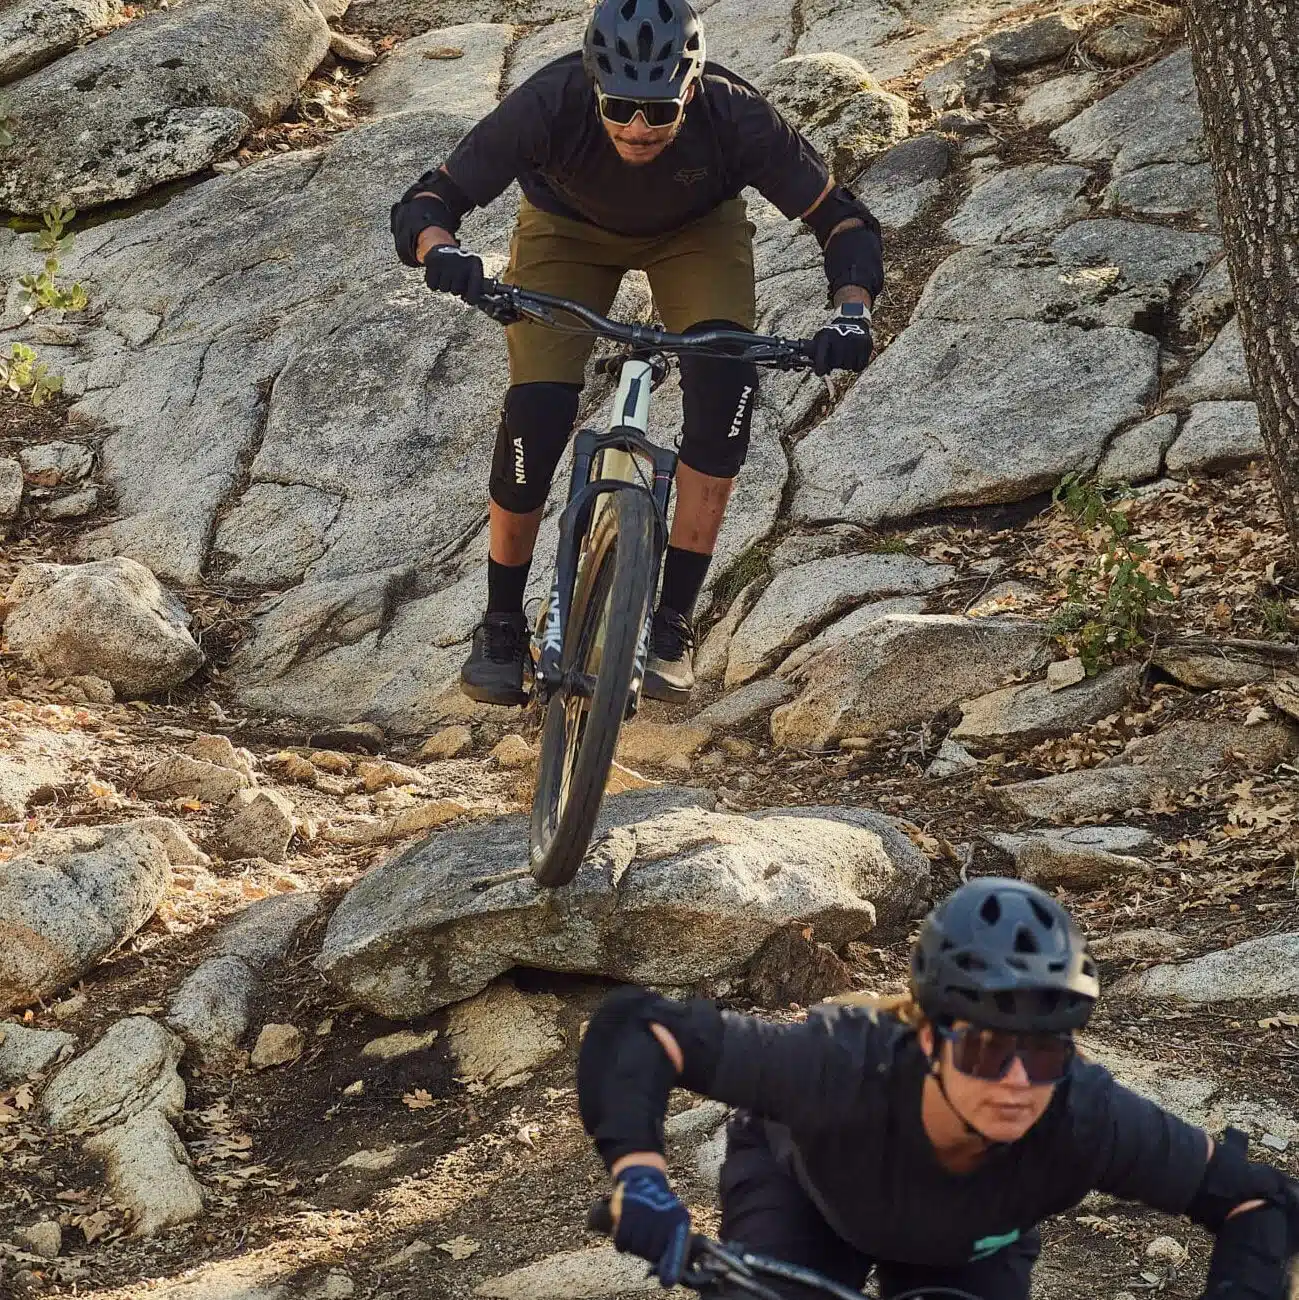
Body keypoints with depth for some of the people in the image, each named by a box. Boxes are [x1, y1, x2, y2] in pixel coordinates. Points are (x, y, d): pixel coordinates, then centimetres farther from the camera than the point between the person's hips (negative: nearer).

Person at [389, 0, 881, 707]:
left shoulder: (735, 116, -37)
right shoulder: (551, 104, -38)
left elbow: (843, 219, -27)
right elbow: (423, 203, -33)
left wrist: (852, 309, -47)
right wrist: (441, 251, -56)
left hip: (697, 230, 0)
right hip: (571, 227, 0)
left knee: (725, 382, -26)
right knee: (534, 411, -19)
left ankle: (672, 620, -14)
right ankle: (501, 625, 4)